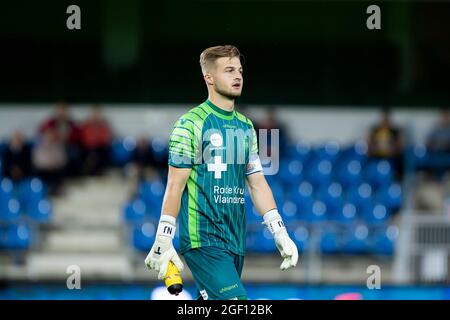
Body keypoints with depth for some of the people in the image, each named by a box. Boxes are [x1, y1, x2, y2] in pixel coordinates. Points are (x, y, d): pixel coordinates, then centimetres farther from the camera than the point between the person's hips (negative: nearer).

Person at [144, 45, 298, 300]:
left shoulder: (246, 126, 15)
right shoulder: (190, 124, -5)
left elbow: (257, 183, 16)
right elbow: (175, 186, -7)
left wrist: (280, 233, 8)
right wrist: (163, 241, -11)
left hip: (236, 241, 7)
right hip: (203, 240, -7)